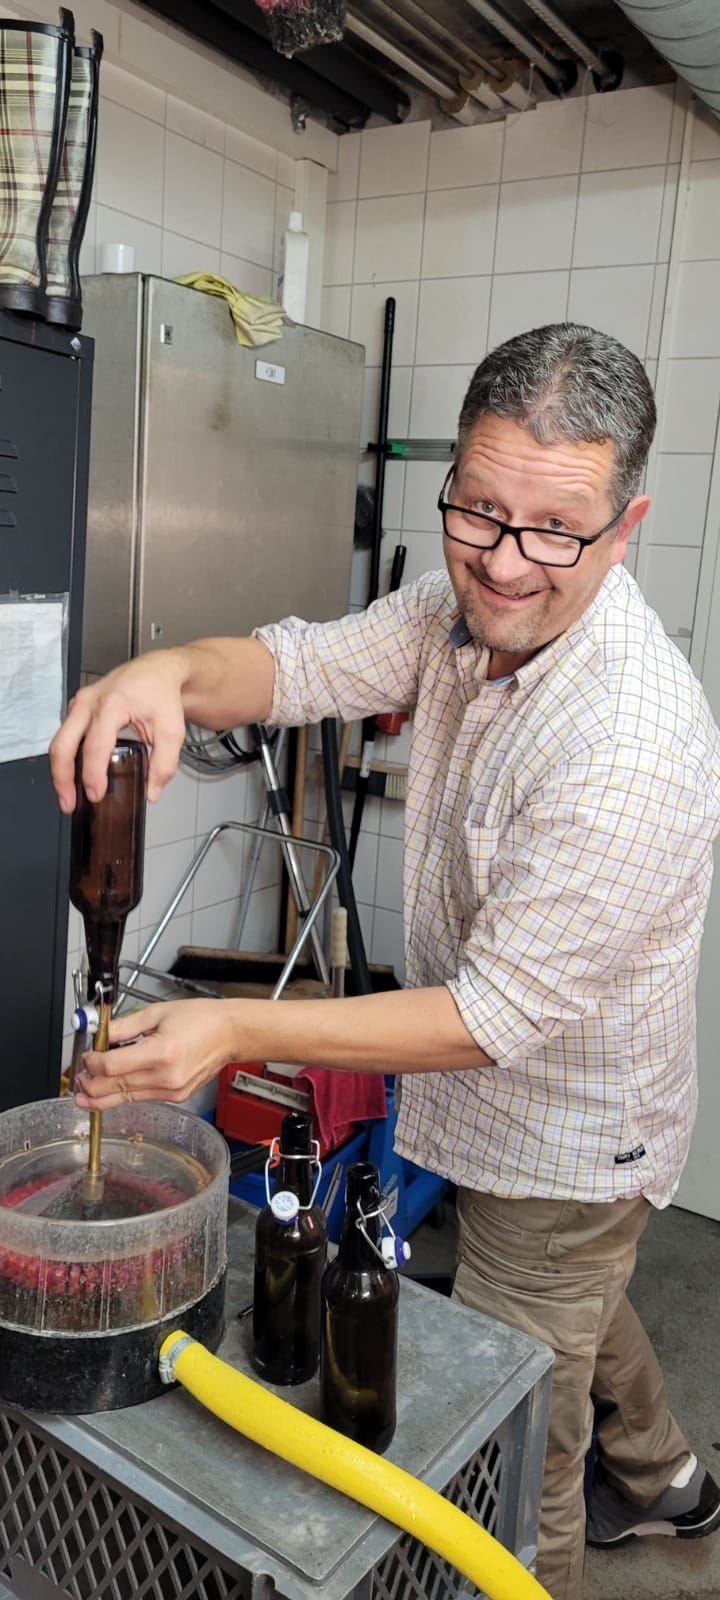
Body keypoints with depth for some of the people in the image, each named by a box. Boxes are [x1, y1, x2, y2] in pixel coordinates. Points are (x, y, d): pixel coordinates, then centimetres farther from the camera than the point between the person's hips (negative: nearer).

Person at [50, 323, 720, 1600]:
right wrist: (175, 671, -38)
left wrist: (241, 1032, -37)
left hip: (563, 1146, -8)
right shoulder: (468, 602, -8)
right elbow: (305, 663, -15)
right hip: (506, 1110, 9)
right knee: (579, 1311, 34)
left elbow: (499, 1016, -32)